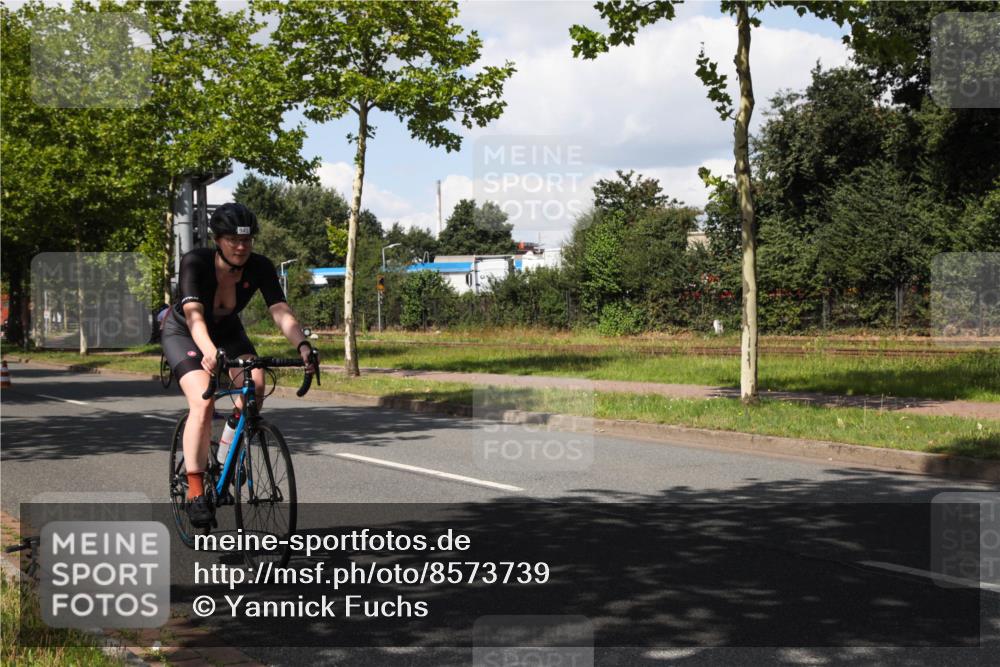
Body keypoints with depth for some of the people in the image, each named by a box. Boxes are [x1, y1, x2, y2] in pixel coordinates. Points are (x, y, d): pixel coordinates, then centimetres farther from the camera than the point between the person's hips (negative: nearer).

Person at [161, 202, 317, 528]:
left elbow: (281, 311, -33)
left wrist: (303, 345, -52)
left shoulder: (260, 268, -23)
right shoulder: (195, 262, -32)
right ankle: (195, 492, -20)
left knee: (255, 385, -25)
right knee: (203, 401, -27)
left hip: (228, 332, 3)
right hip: (183, 333, -3)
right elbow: (194, 314, -45)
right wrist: (208, 352, -64)